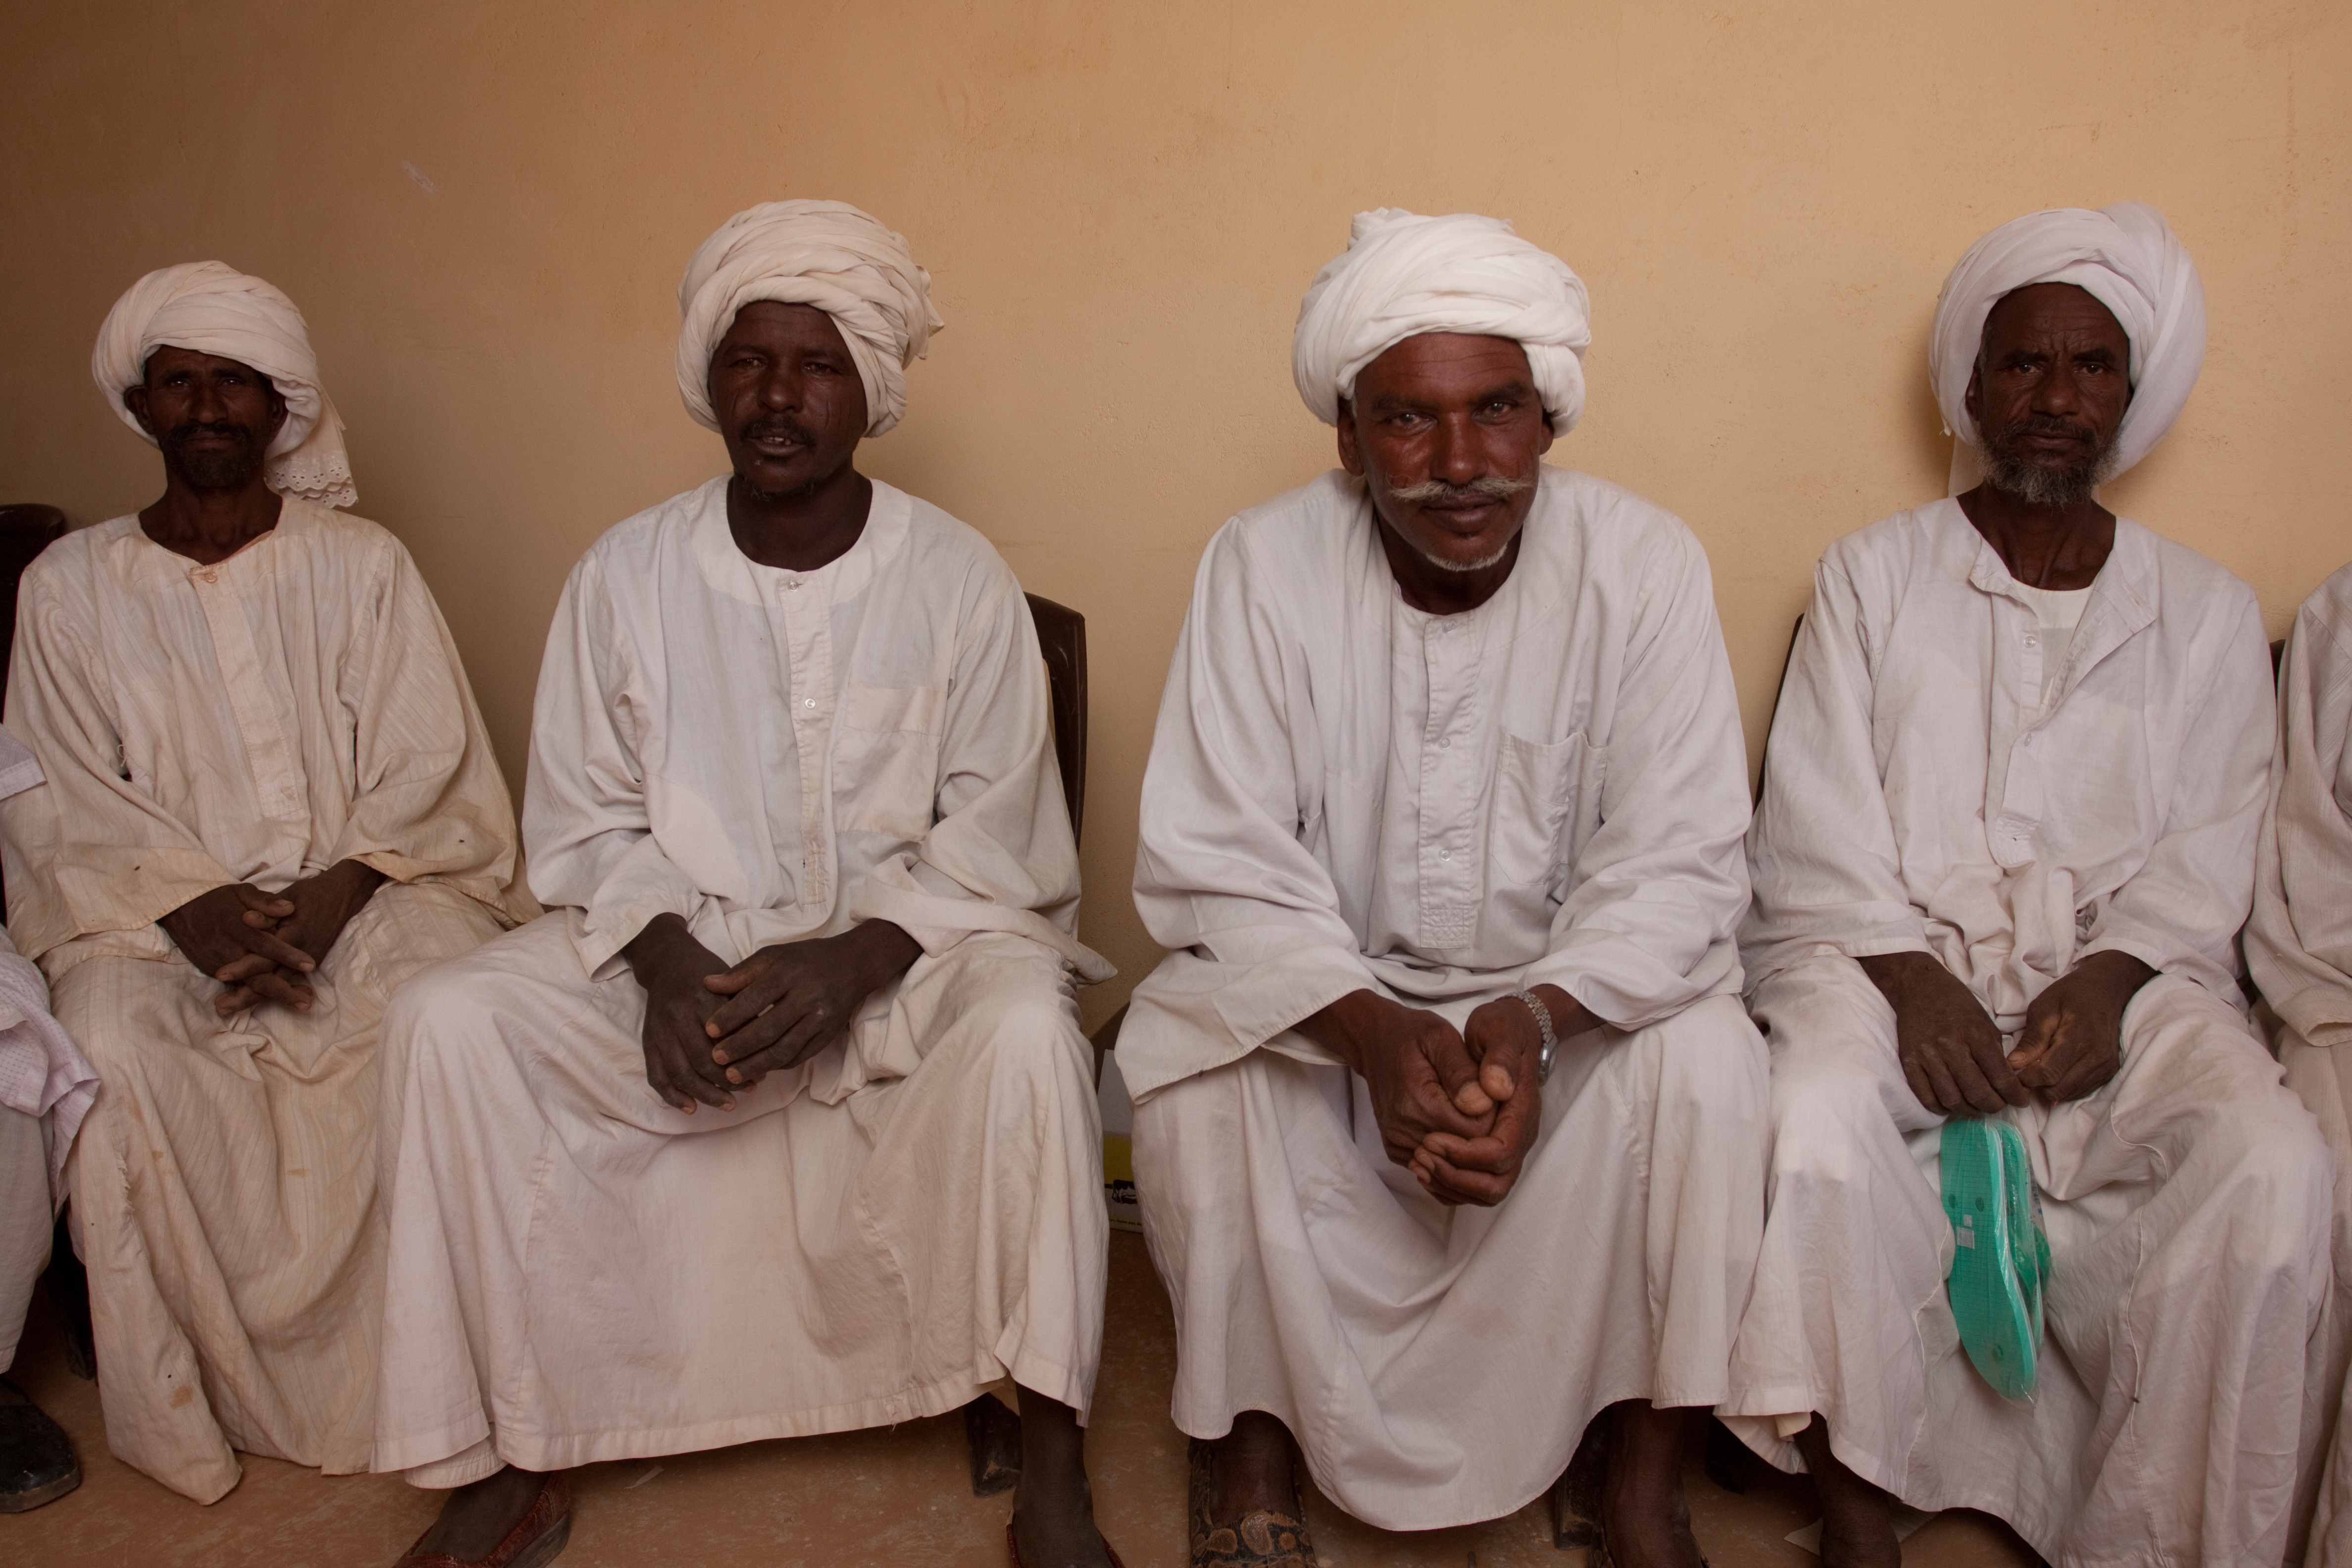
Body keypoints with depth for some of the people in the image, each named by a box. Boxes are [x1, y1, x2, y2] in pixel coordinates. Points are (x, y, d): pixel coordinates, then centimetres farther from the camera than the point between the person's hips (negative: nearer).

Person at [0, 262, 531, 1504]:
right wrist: (192, 907, -16)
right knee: (115, 1043, -30)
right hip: (155, 908, 1)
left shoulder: (363, 565, 7)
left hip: (365, 891, 0)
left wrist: (334, 894, -17)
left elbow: (428, 770, 0)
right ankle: (187, 1408, -12)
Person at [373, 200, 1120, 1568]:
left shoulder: (956, 578, -4)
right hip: (684, 949, 3)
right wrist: (670, 968, -15)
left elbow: (993, 839, -5)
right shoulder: (628, 574, 2)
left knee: (1026, 1029, -34)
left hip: (906, 948, -2)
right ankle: (522, 1457, -5)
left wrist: (850, 964, -21)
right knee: (449, 1020, -20)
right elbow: (588, 825, 4)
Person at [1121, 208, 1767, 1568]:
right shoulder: (1263, 565, -11)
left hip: (1575, 992, 1)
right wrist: (1375, 1035, -32)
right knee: (1196, 1059, -28)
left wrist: (1537, 1017, -32)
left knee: (1702, 1064, -27)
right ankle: (1253, 1453, -7)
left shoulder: (1645, 565, -10)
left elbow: (1679, 866, -12)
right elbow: (1218, 871, -15)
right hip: (1321, 992, 0)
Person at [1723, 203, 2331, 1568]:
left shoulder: (2207, 614, 18)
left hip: (2124, 968, 2)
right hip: (1892, 947, -1)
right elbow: (1819, 833, 2)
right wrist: (1909, 974, -16)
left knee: (2274, 1163, -28)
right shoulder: (1872, 578, 12)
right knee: (1818, 1113, -34)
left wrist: (2109, 979, -13)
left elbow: (2207, 857, 7)